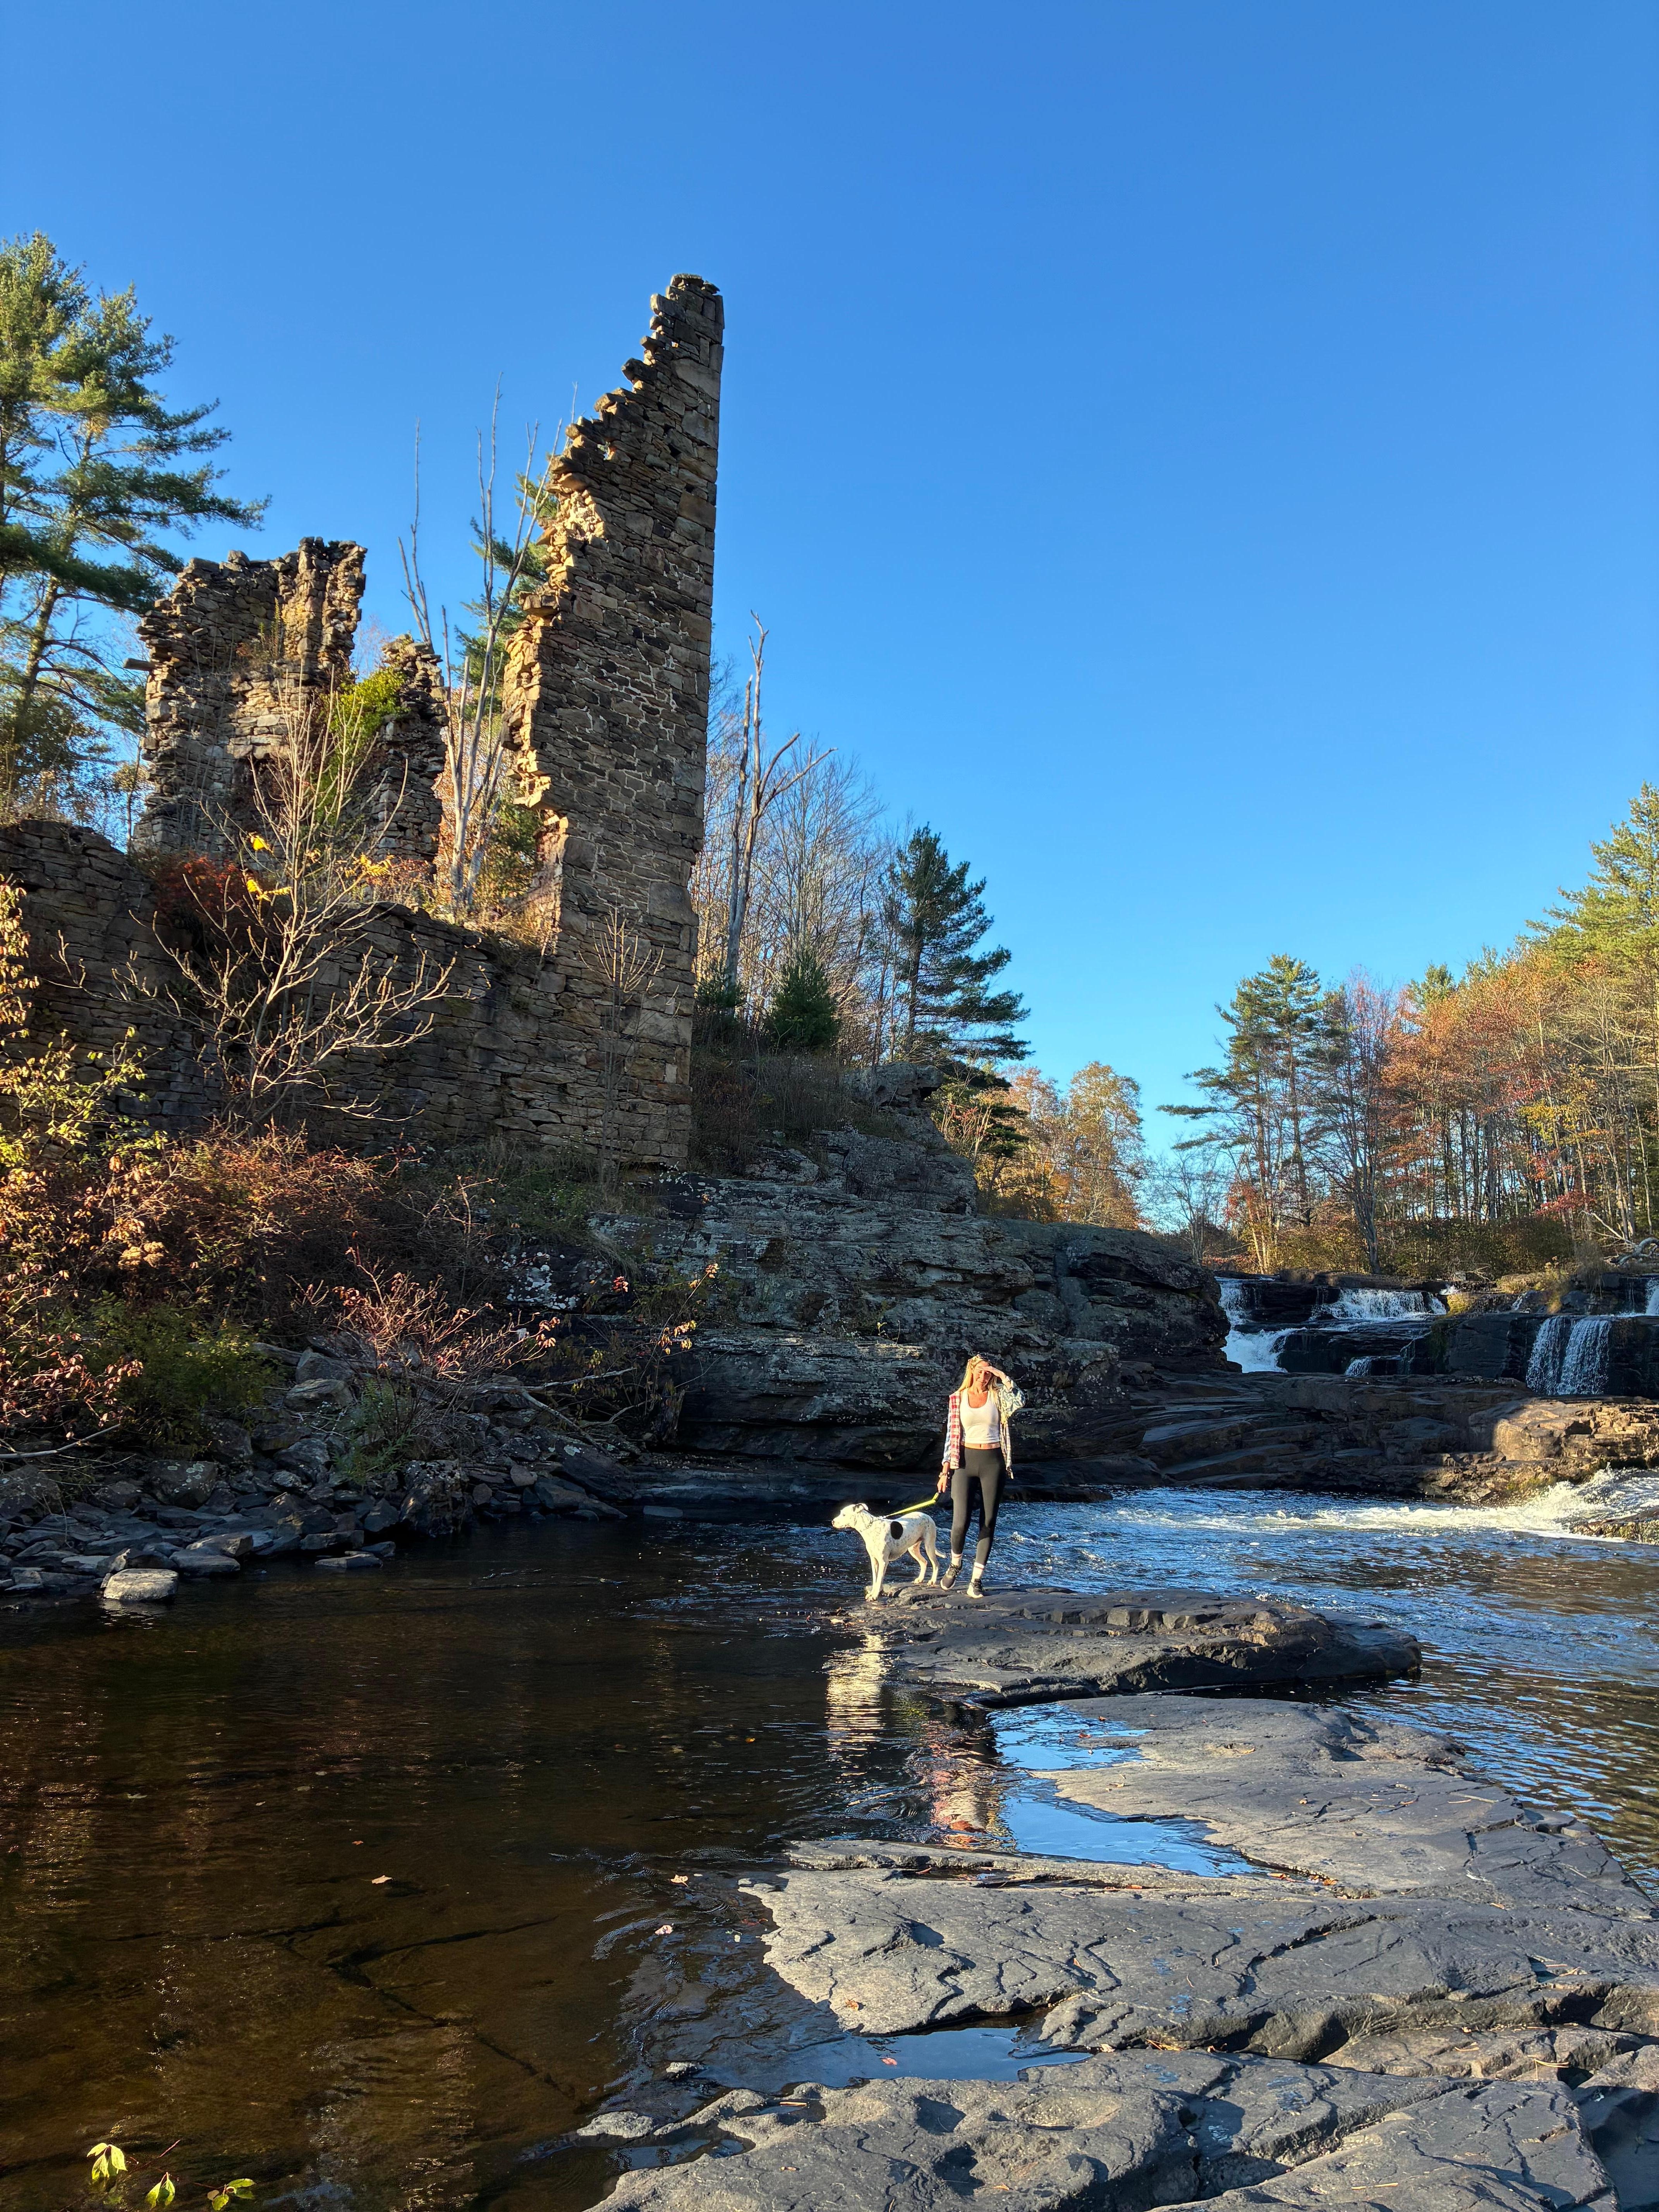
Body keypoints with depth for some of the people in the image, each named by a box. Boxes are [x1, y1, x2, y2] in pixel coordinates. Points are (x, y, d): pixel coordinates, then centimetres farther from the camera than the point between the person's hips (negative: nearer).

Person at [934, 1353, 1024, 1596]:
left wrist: (1003, 1377, -14)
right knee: (960, 1523, -10)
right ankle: (955, 1564, 20)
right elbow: (951, 1435, 7)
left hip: (993, 1462, 1)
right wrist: (945, 1471, 4)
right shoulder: (958, 1398, 5)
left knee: (988, 1523, 2)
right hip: (965, 1460, 0)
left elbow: (1019, 1403, -19)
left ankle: (976, 1581, 11)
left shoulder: (998, 1396, 3)